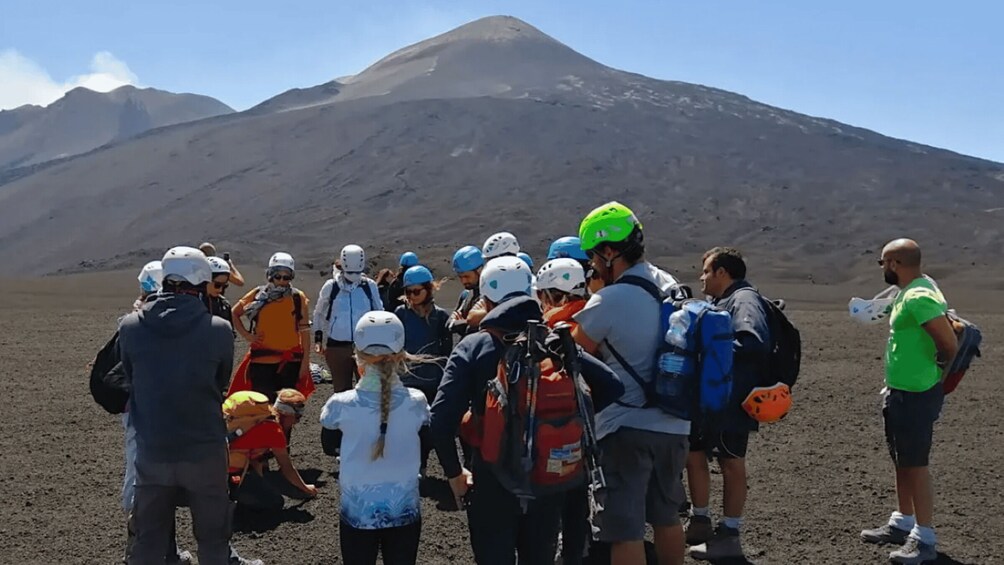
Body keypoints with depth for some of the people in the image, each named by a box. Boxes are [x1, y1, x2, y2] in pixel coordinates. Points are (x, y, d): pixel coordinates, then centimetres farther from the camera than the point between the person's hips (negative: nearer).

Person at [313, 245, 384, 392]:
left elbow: (379, 313, 11)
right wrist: (318, 338, 6)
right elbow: (319, 313, 10)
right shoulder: (331, 286, -2)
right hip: (337, 346, 0)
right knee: (342, 389, 11)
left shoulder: (370, 286, 0)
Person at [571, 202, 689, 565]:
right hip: (673, 425, 7)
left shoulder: (607, 302, -18)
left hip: (626, 428, -7)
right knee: (666, 515, 22)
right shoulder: (669, 285, 4)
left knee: (625, 529, 0)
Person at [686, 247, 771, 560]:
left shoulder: (745, 300, -14)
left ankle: (729, 535, 12)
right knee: (694, 455, 15)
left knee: (731, 464, 1)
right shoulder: (720, 302, 17)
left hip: (731, 402, -10)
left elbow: (754, 342, -30)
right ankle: (700, 522, 28)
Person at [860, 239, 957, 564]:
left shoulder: (919, 298, -23)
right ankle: (902, 523, 31)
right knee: (901, 461, 18)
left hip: (916, 395, -10)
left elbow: (950, 345, -25)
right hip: (900, 392, 10)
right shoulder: (910, 291, 9)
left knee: (916, 464, -3)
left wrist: (935, 368, -6)